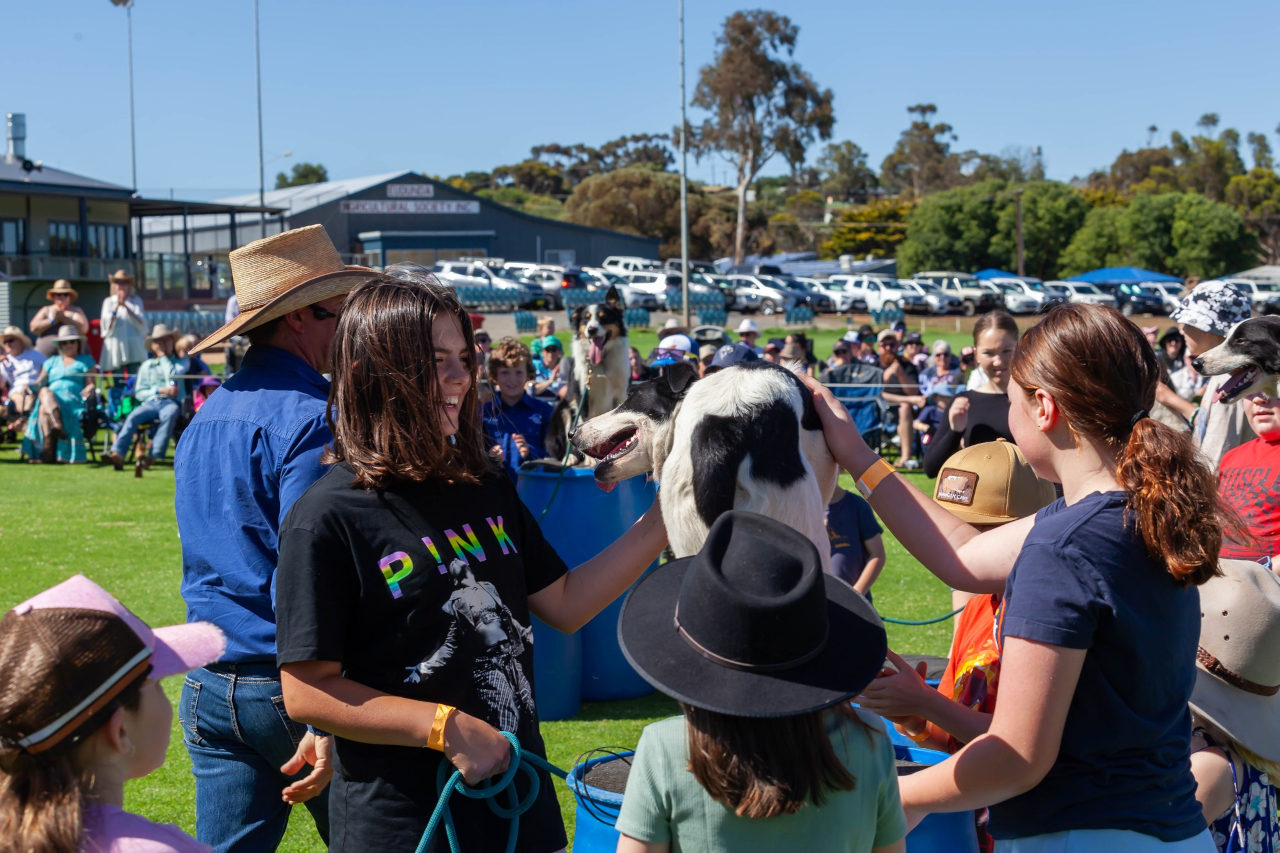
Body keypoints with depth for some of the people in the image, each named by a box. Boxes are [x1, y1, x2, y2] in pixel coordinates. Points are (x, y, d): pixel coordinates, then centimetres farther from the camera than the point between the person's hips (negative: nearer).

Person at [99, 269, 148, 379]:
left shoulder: (136, 301, 10)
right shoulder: (108, 302, 10)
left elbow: (142, 324, -3)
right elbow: (107, 325, -1)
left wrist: (125, 306, -11)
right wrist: (116, 306, -11)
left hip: (133, 348, 0)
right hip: (115, 348, 0)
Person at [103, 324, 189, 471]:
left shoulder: (181, 361, 19)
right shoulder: (147, 365, 21)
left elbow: (173, 375, -4)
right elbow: (139, 393, 13)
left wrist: (163, 356, 6)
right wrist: (159, 390, -2)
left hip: (172, 402, -2)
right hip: (150, 402, 2)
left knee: (169, 415, -38)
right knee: (133, 417, -30)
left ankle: (153, 456, -48)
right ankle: (117, 454, -45)